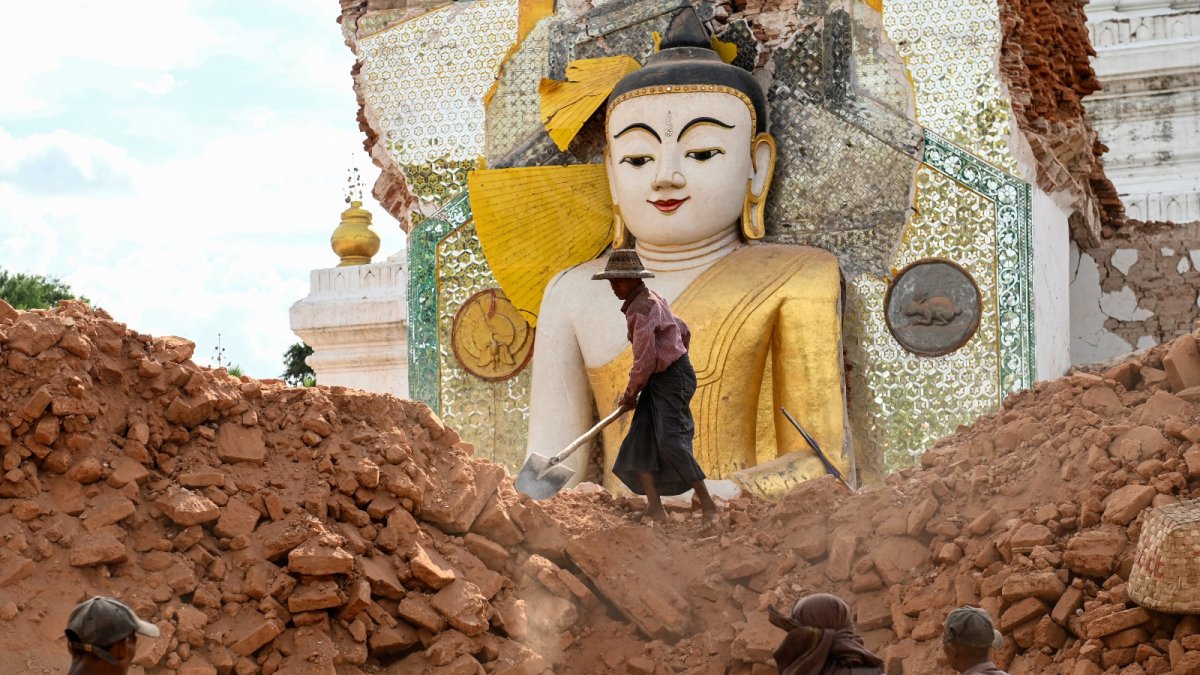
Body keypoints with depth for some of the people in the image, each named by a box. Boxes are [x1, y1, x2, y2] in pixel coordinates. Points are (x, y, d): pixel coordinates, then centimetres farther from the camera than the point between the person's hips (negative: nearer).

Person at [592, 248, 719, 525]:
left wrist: (630, 394, -7)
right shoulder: (651, 300, 14)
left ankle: (708, 506, -11)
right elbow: (683, 331, 26)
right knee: (640, 440, 3)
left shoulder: (641, 308, -18)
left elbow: (644, 361, -21)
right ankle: (654, 508, 0)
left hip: (673, 378, -11)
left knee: (671, 442, -16)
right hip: (659, 379, 11)